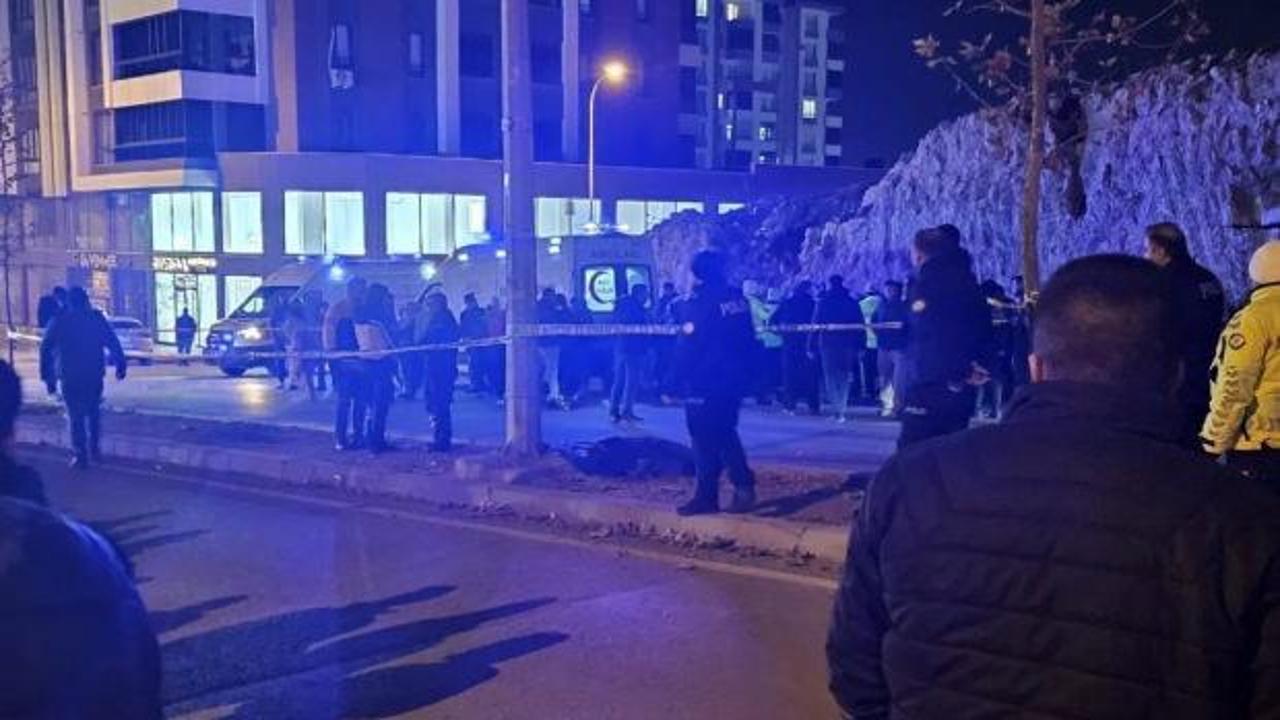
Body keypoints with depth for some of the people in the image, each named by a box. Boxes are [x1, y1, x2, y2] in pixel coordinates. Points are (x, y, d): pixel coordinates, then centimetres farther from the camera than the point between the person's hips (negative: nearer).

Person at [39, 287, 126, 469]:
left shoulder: (59, 321, 2)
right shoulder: (97, 318, 3)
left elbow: (46, 349, -1)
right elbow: (113, 343, -2)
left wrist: (48, 377, 1)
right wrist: (121, 365, 1)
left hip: (70, 376, -1)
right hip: (94, 374, 1)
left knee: (76, 416, 4)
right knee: (93, 412, 19)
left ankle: (81, 456, 1)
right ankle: (95, 448, 15)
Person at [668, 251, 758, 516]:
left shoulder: (698, 303, -13)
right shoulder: (738, 299, 7)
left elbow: (687, 347, -15)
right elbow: (748, 340, 13)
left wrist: (675, 384, -10)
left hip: (704, 384, -7)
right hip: (734, 381, 7)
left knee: (706, 441, 0)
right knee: (725, 435, 15)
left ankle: (707, 497, 2)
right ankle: (744, 485, 8)